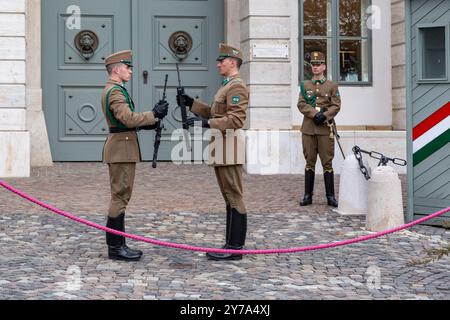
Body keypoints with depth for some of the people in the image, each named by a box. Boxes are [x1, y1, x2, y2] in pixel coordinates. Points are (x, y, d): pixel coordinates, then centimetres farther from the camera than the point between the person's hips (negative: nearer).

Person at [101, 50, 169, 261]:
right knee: (120, 196, -8)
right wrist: (154, 115, -16)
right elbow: (128, 118, -25)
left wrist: (148, 122, 8)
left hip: (122, 146, 11)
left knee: (120, 197, 12)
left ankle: (117, 244, 16)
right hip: (121, 147, -11)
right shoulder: (115, 91, -14)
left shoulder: (115, 90, 19)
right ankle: (115, 247, -4)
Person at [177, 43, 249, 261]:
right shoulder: (227, 86, 20)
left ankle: (235, 248, -4)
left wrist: (207, 123, -27)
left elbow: (236, 119, -22)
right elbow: (214, 113, 26)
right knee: (230, 199, 12)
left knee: (234, 198, -6)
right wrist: (191, 103, 19)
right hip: (221, 148, 10)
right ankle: (233, 244, 17)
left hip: (229, 147, -10)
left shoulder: (237, 86, -12)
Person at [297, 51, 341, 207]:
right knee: (310, 162, 5)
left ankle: (330, 196, 4)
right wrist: (314, 114, -15)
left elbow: (336, 106, -1)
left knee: (327, 163, -1)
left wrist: (324, 116, -17)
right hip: (308, 128, 2)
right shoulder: (305, 85, 11)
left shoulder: (332, 86, 7)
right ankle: (308, 195, 9)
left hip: (325, 128, -2)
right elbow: (301, 104, 0)